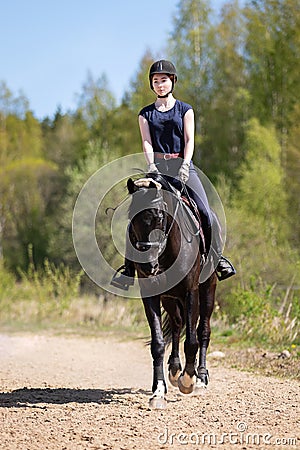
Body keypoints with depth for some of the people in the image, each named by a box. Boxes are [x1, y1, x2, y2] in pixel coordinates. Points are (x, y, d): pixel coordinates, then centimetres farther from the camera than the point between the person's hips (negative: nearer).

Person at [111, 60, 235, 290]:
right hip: (157, 165, 1)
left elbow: (189, 140, 0)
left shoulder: (185, 110, 10)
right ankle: (129, 267, -10)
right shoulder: (146, 113, 14)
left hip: (182, 165, -1)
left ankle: (218, 256, 3)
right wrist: (151, 165, -17)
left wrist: (185, 164, -17)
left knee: (205, 211, -17)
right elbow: (147, 142, 2)